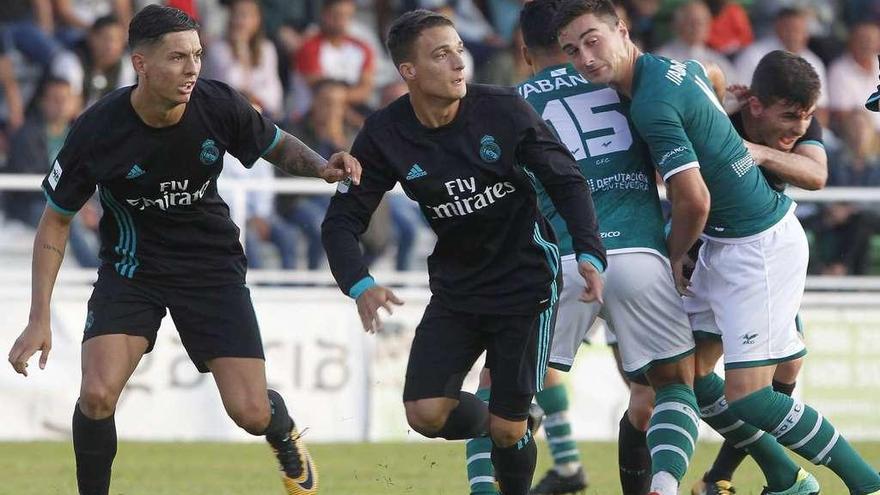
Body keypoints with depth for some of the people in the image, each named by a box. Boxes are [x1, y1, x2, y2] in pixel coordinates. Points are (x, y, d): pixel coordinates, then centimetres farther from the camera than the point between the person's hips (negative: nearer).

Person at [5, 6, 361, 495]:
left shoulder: (220, 106, -17)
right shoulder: (97, 131, -21)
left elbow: (278, 146, 5)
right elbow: (56, 222, -8)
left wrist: (321, 165, -19)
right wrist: (40, 321, -13)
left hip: (212, 263, 1)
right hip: (132, 266, -1)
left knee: (251, 413, -5)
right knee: (97, 396, -23)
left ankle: (286, 437, 34)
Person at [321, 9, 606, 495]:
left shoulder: (503, 110, -15)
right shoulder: (384, 135, -10)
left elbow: (567, 182, -5)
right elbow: (341, 221, -6)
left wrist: (589, 253, -17)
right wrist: (360, 286, -24)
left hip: (524, 285, -3)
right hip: (455, 288, 3)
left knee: (507, 430, -5)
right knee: (426, 414, -10)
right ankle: (489, 422, 23)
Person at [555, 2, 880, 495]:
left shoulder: (654, 105, -22)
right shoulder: (681, 67, 6)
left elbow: (695, 201, -26)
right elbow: (709, 76, 31)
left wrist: (674, 259, -4)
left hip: (760, 246, -10)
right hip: (726, 244, 10)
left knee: (746, 395, -13)